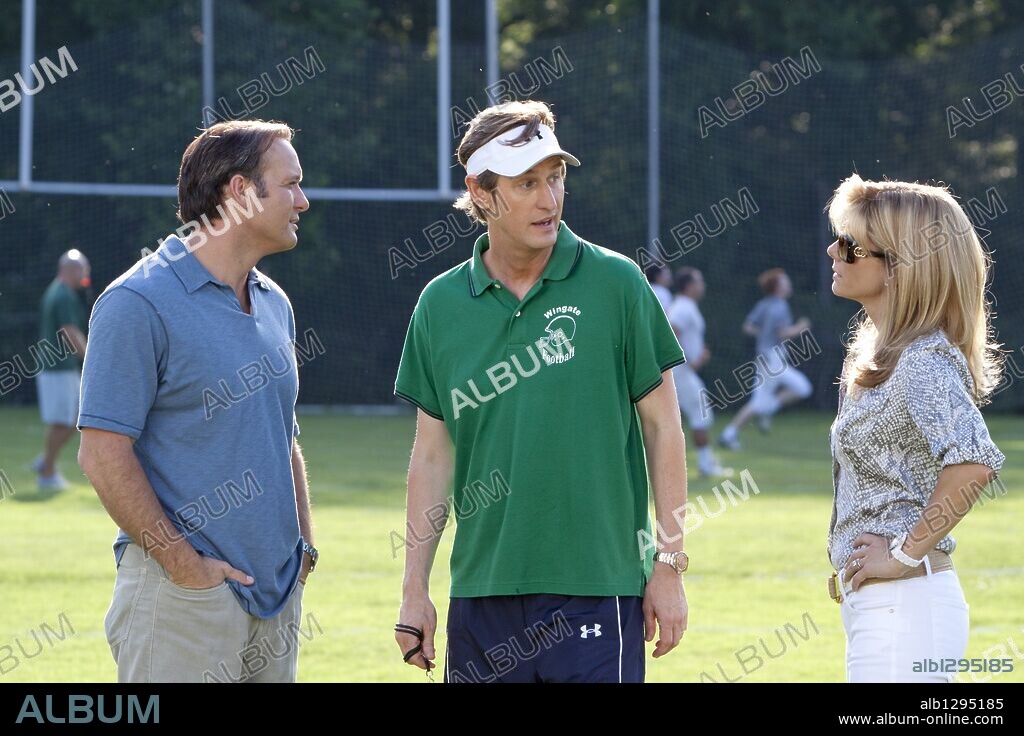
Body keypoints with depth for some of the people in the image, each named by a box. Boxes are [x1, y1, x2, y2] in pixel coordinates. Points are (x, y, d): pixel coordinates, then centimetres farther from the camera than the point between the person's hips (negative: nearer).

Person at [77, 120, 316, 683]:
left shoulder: (274, 305, 16)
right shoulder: (141, 303, -10)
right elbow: (103, 453, -14)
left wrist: (302, 547, 12)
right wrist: (182, 563, -16)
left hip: (278, 593, 7)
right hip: (182, 595, -7)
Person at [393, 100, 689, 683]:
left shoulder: (615, 284, -2)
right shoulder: (440, 305, 6)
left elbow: (662, 424, 2)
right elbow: (432, 455, 10)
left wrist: (669, 566, -2)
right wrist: (415, 590, 7)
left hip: (598, 588, -3)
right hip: (483, 592, 3)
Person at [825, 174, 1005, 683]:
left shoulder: (923, 361, -15)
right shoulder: (877, 356, 15)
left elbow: (973, 463, -30)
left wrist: (906, 553, -22)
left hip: (905, 601, -10)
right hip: (872, 602, 10)